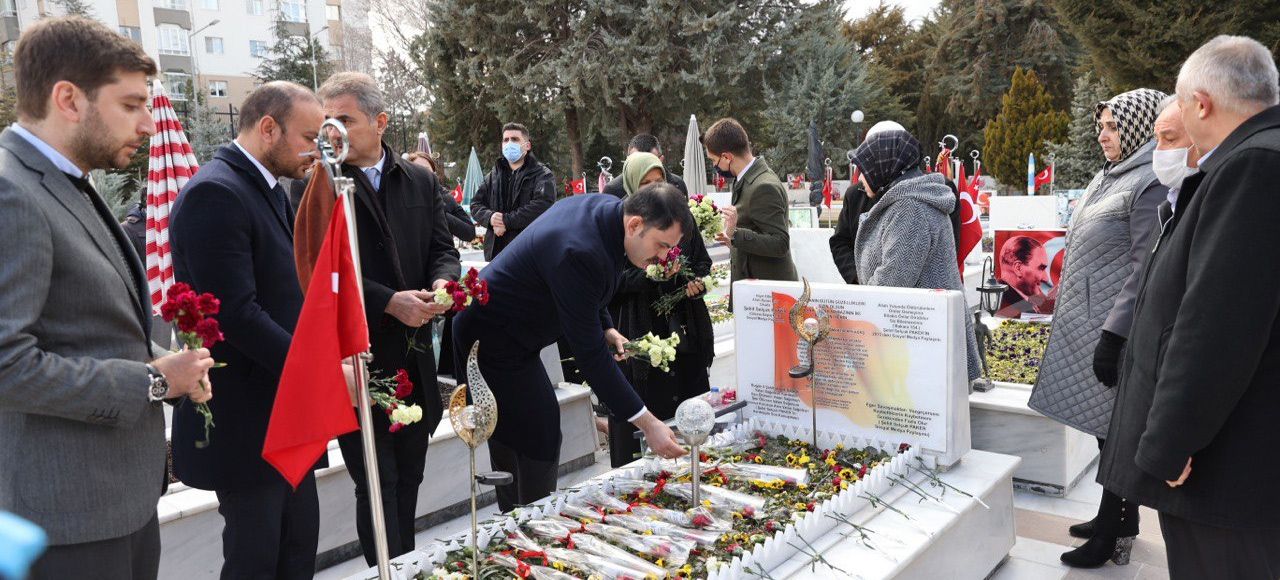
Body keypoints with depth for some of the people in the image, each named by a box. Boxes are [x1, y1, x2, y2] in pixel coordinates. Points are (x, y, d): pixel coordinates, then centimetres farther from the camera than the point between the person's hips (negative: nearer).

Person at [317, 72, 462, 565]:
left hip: (414, 359, 5)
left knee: (408, 479, 17)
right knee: (377, 485, 0)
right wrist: (389, 303, -19)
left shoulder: (422, 182, 8)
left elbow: (442, 248, 11)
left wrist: (442, 280, -12)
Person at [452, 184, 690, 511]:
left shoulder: (608, 207, -4)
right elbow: (588, 352, -32)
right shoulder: (580, 252, -34)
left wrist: (605, 327, 3)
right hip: (495, 345, -10)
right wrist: (646, 423, -30)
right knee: (539, 447, -7)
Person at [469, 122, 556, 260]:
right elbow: (476, 204, 16)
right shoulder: (493, 176, 20)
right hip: (495, 251, 5)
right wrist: (490, 217, -9)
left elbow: (543, 205, -15)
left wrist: (507, 220, -16)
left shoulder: (542, 174, 2)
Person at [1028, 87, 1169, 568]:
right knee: (1106, 426, 16)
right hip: (1087, 322, 9)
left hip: (1115, 328, -9)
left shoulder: (1152, 183, -14)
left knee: (1115, 429, -1)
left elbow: (1146, 269, -20)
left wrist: (1114, 336, -23)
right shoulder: (1109, 177, 15)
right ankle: (1115, 518, 29)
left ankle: (1114, 537, 10)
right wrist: (1066, 313, 22)